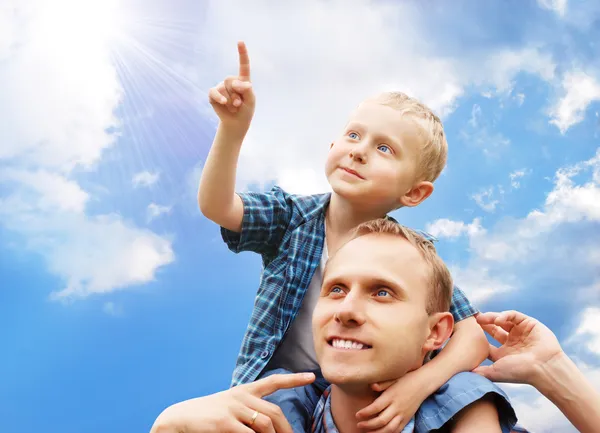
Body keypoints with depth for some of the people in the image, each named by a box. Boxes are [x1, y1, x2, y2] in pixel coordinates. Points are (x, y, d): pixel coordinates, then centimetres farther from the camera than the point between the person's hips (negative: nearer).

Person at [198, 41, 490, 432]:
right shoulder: (293, 218, -7)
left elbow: (473, 337, -15)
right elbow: (217, 207, -21)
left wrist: (419, 384, -34)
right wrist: (232, 130, -37)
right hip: (281, 389, 0)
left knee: (465, 387, -22)